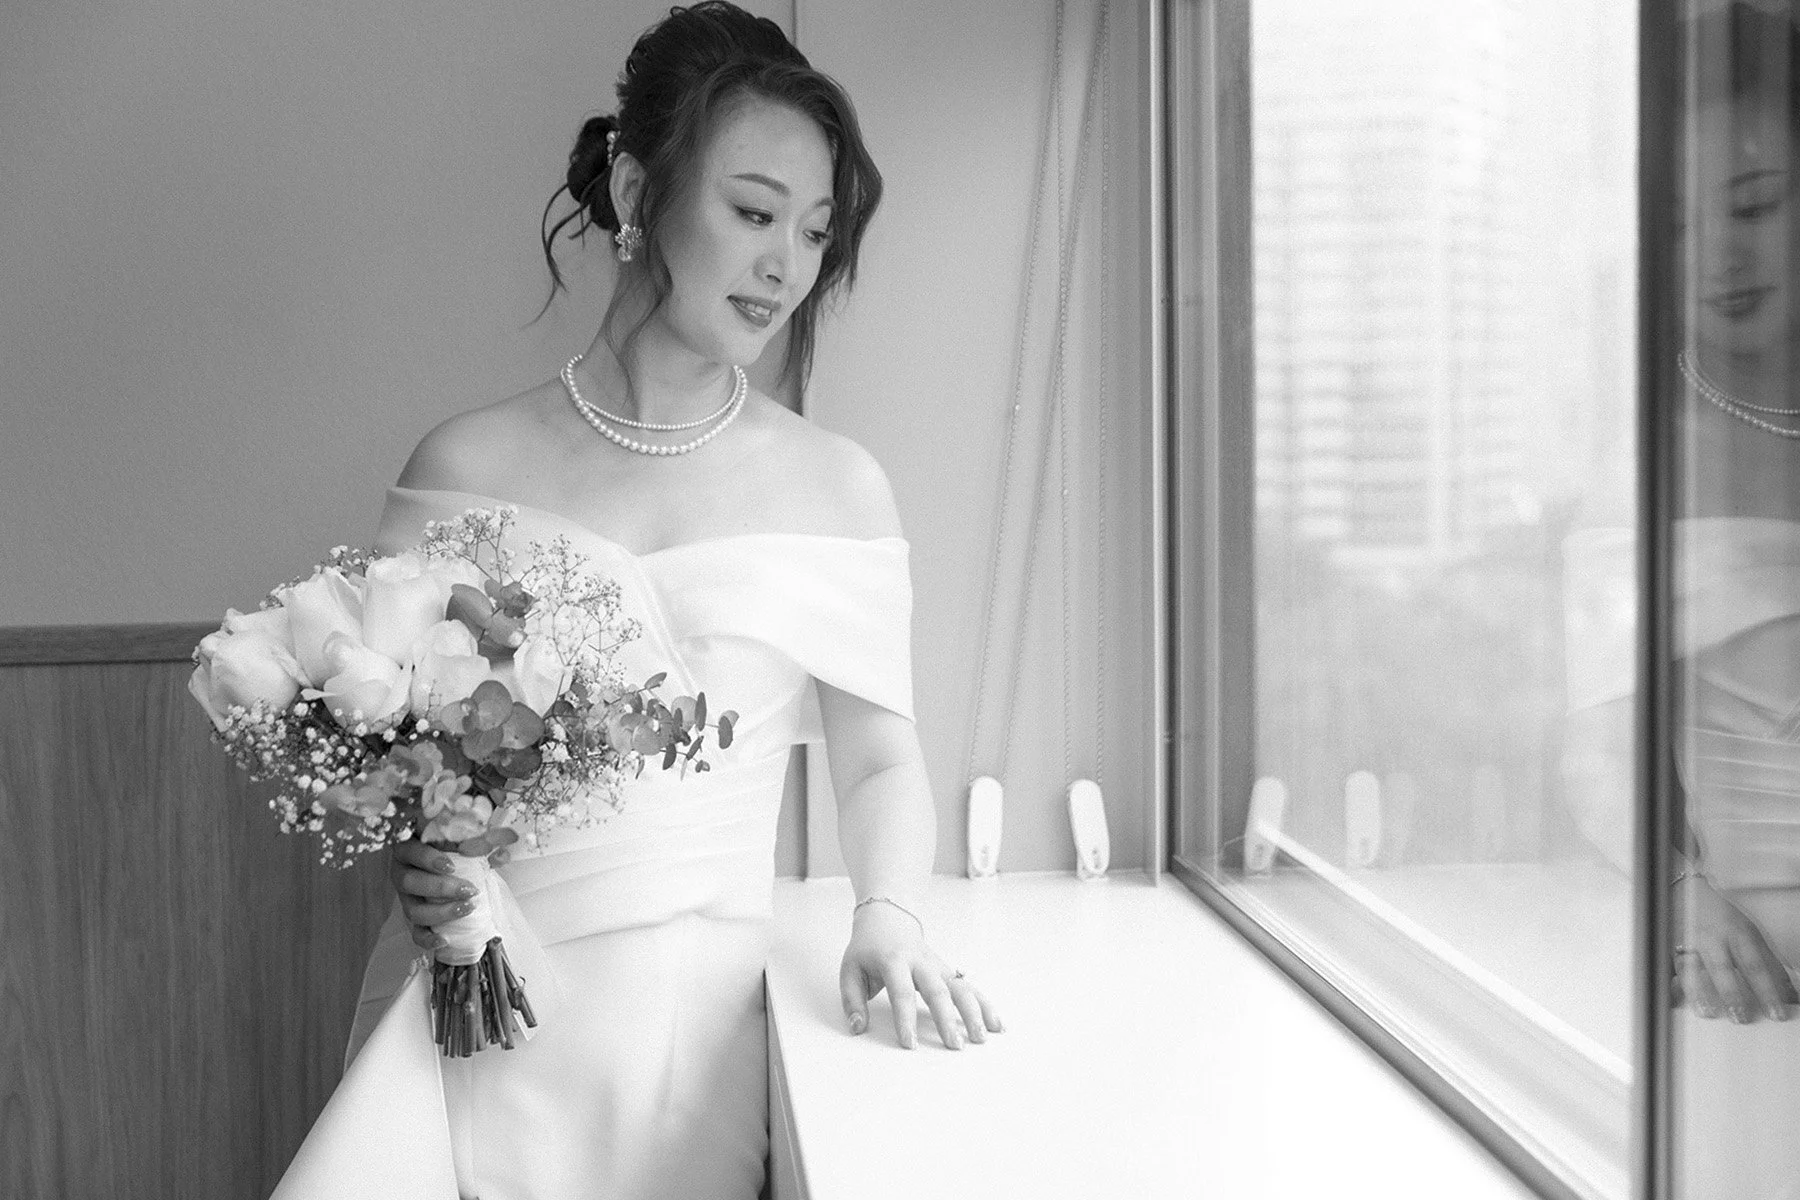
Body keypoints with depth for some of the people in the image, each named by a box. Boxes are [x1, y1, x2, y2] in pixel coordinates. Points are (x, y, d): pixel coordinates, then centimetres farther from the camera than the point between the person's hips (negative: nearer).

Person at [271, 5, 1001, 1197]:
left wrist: (888, 913, -13)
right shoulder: (467, 467, -1)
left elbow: (878, 756, 4)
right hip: (474, 1005, 0)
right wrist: (409, 853, -13)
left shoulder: (836, 486, 0)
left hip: (695, 1013, 0)